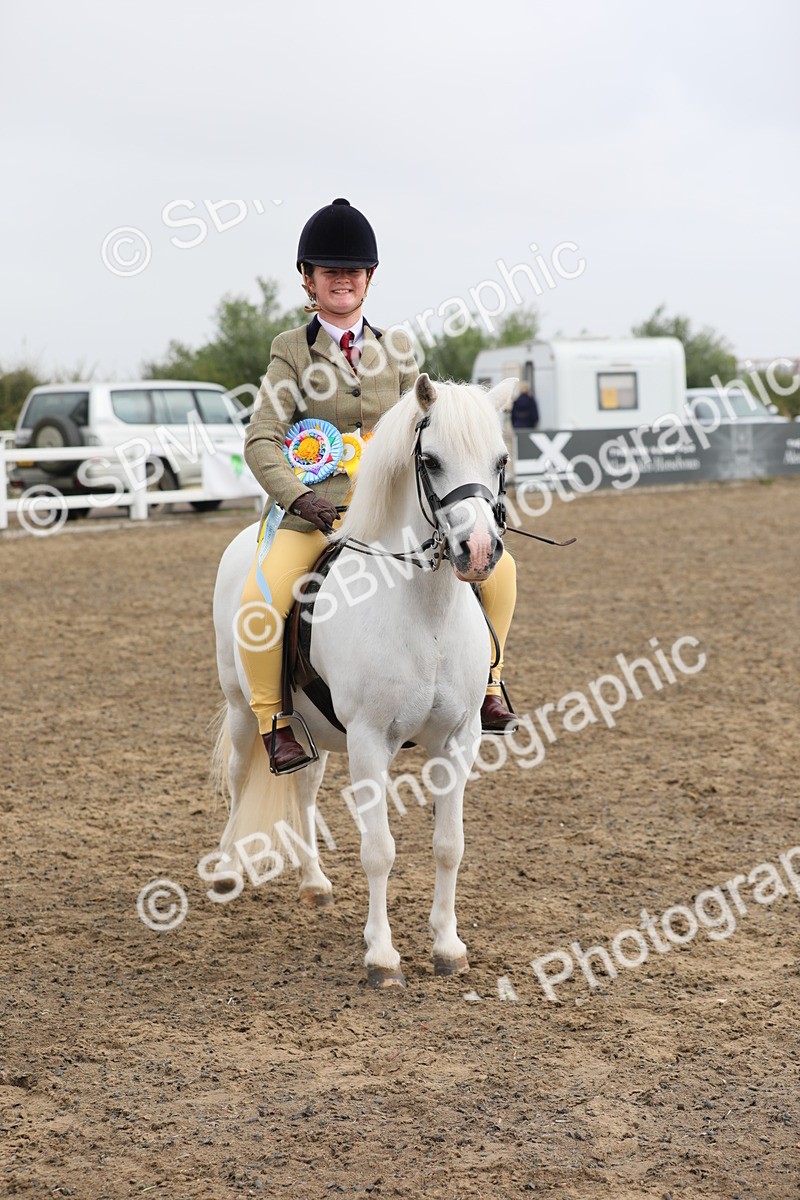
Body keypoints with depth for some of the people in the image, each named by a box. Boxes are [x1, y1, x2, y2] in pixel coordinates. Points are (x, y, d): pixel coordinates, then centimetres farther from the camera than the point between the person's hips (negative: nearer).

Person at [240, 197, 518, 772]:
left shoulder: (396, 350, 10)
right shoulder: (293, 352, 1)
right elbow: (262, 442, -7)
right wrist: (298, 497, -25)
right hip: (317, 512, -3)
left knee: (497, 565, -8)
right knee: (260, 600, -30)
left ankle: (485, 688, 11)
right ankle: (272, 722, -10)